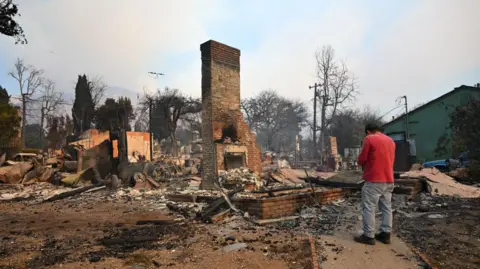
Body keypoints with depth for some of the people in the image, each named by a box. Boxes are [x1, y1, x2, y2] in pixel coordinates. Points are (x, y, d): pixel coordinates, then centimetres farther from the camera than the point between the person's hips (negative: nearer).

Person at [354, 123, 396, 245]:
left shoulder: (369, 139, -8)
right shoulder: (390, 140, 15)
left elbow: (362, 159, -8)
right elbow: (391, 160, 20)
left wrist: (360, 162, 13)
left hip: (374, 180, -8)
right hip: (388, 180, 8)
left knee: (369, 208, -2)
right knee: (387, 208, 11)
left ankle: (369, 236, 0)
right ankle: (385, 234, 17)